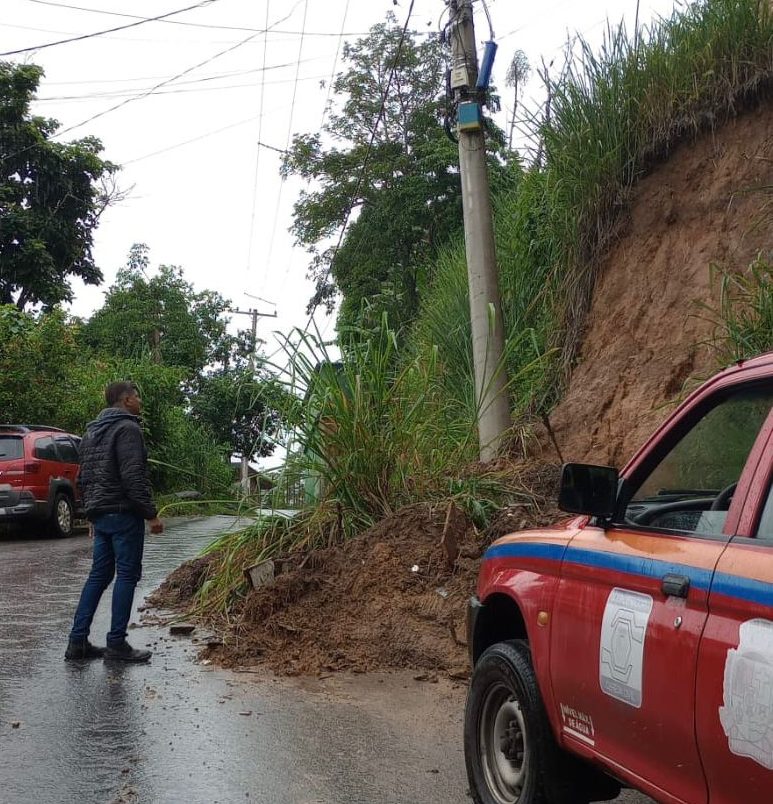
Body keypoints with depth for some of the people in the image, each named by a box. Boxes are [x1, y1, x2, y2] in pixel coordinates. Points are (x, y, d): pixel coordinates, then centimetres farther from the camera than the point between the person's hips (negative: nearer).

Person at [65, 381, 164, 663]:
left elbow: (84, 477, 21)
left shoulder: (92, 431, 17)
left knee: (99, 575, 11)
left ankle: (78, 641, 10)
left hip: (100, 514, 9)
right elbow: (133, 478, -20)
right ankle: (116, 644, -1)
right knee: (127, 575, -3)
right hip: (123, 513, -9)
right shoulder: (127, 428, -12)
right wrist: (151, 514, -16)